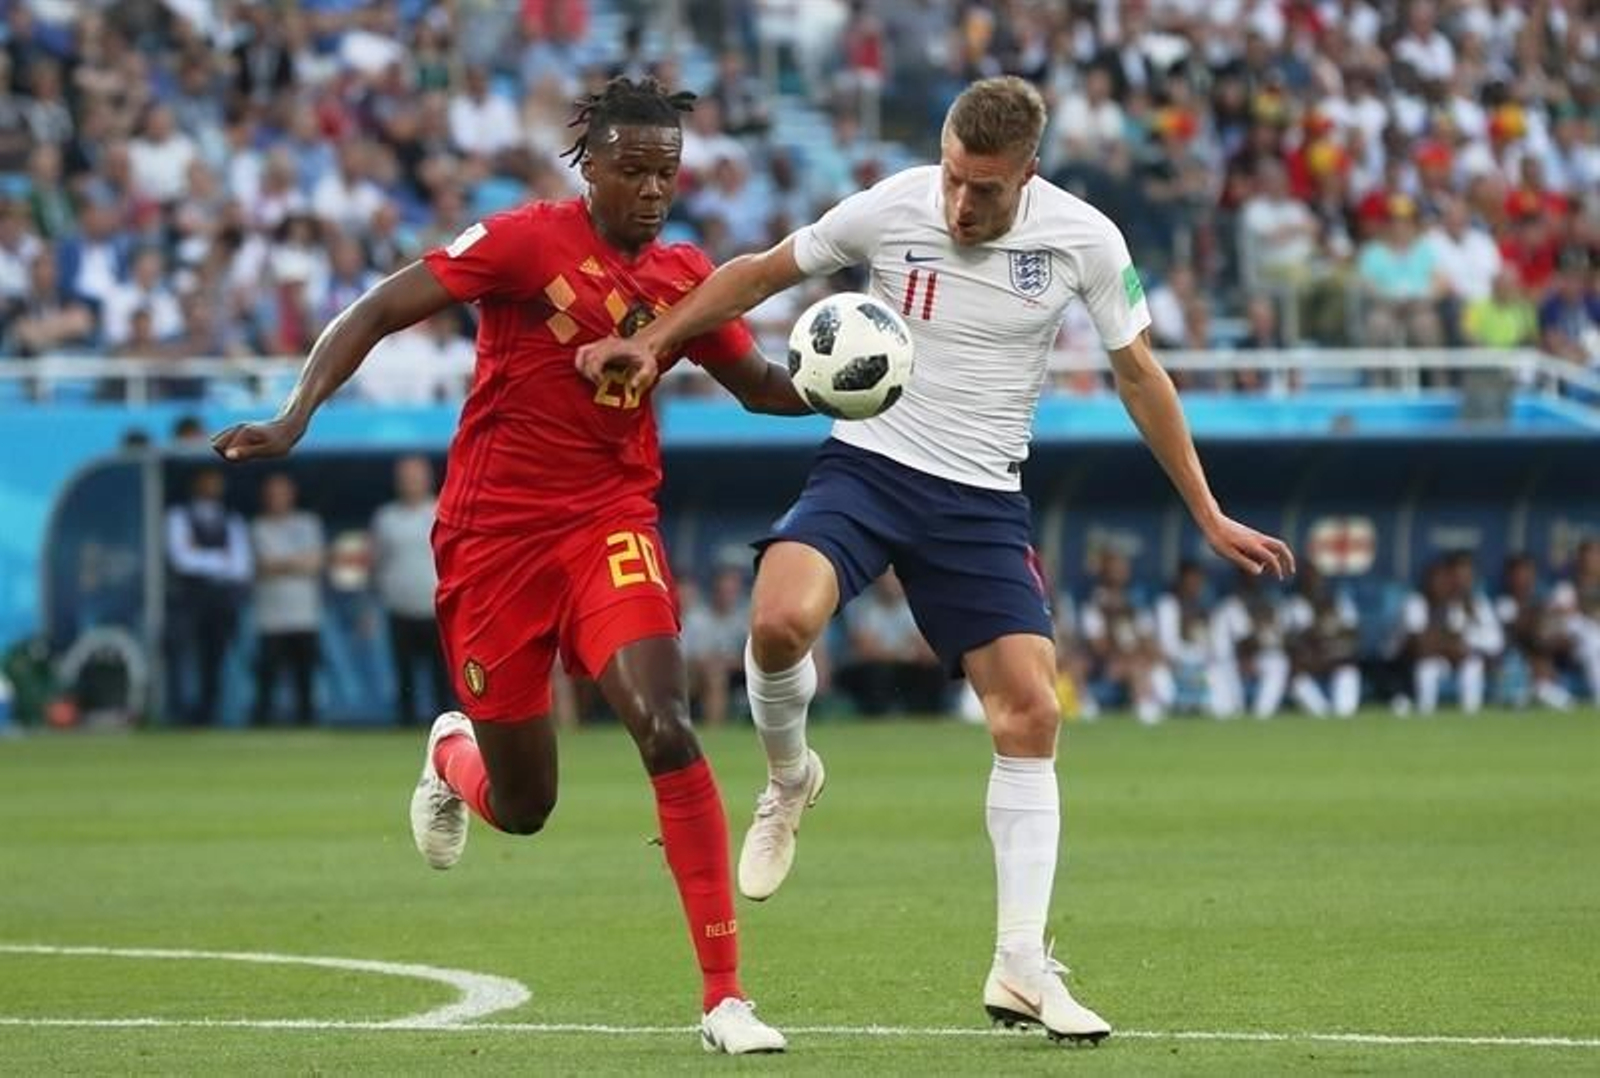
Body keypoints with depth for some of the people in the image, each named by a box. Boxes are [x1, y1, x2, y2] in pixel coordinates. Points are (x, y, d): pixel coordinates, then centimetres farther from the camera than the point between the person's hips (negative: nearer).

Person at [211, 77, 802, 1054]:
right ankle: (453, 755, 47)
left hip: (611, 521, 2)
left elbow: (762, 386, 17)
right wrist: (296, 418, -22)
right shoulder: (527, 240, -10)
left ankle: (725, 995, -21)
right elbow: (379, 314, -11)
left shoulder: (685, 277, 3)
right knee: (522, 806, 5)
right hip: (496, 530, -2)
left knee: (663, 724, -24)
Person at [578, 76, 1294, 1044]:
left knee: (1032, 713, -9)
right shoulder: (890, 209, -10)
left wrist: (1209, 515, 8)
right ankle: (790, 781, 2)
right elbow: (762, 273, 7)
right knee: (782, 619, -31)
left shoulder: (1084, 240, -8)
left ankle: (1023, 966, -3)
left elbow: (1139, 373, 5)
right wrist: (654, 341, 0)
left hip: (983, 500, 2)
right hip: (868, 465, -2)